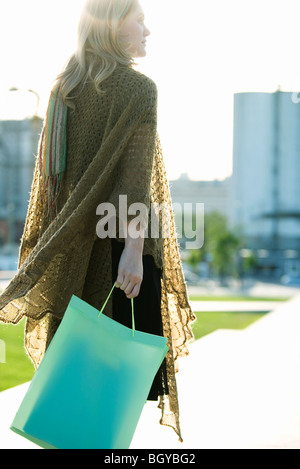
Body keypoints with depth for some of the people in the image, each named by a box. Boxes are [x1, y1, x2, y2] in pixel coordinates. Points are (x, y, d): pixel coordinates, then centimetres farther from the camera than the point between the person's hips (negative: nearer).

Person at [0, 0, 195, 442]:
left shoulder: (64, 86, 10)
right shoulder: (137, 88, -10)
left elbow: (49, 169, 12)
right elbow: (135, 173, -19)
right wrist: (134, 248, -23)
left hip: (71, 242, 7)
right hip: (118, 238, -7)